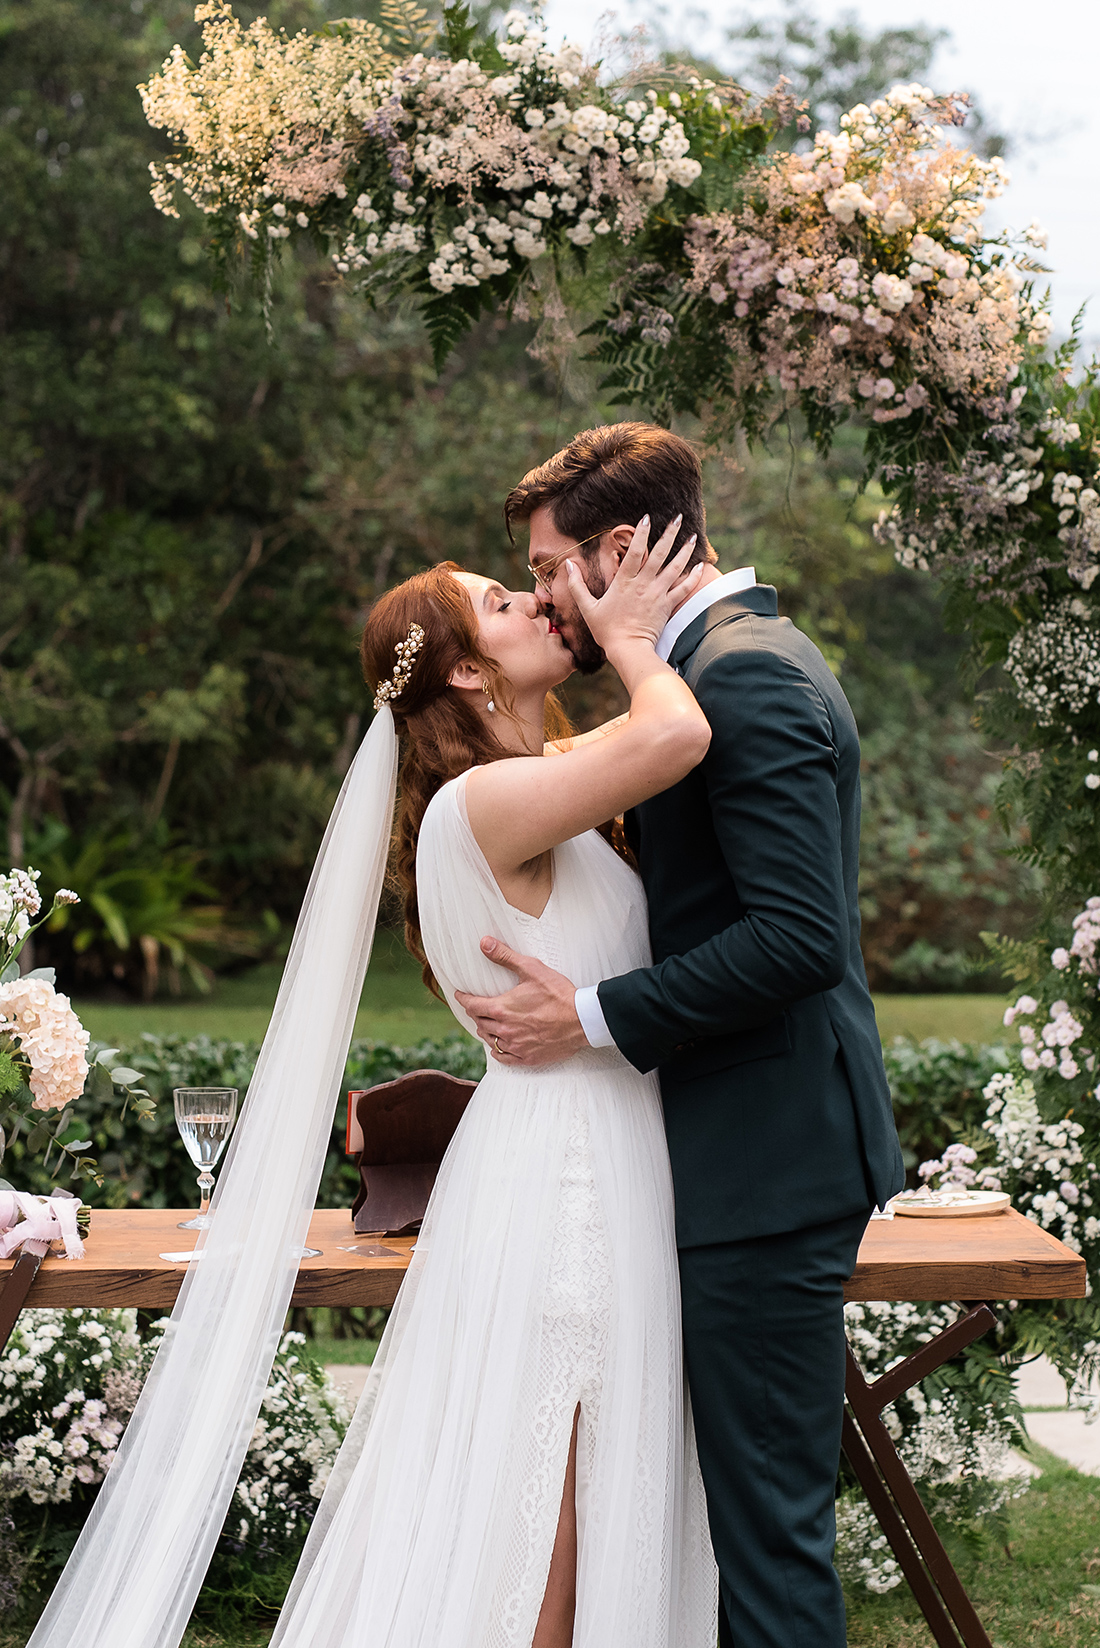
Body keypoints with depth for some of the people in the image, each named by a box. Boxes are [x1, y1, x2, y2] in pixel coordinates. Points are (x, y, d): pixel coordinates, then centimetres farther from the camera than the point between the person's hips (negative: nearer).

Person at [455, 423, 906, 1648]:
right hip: (755, 1147, 11)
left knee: (769, 1511, -2)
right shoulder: (736, 657, 17)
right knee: (754, 1500, 17)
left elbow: (798, 935, -24)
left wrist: (595, 1016, -19)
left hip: (767, 1166, -11)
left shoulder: (746, 674, -16)